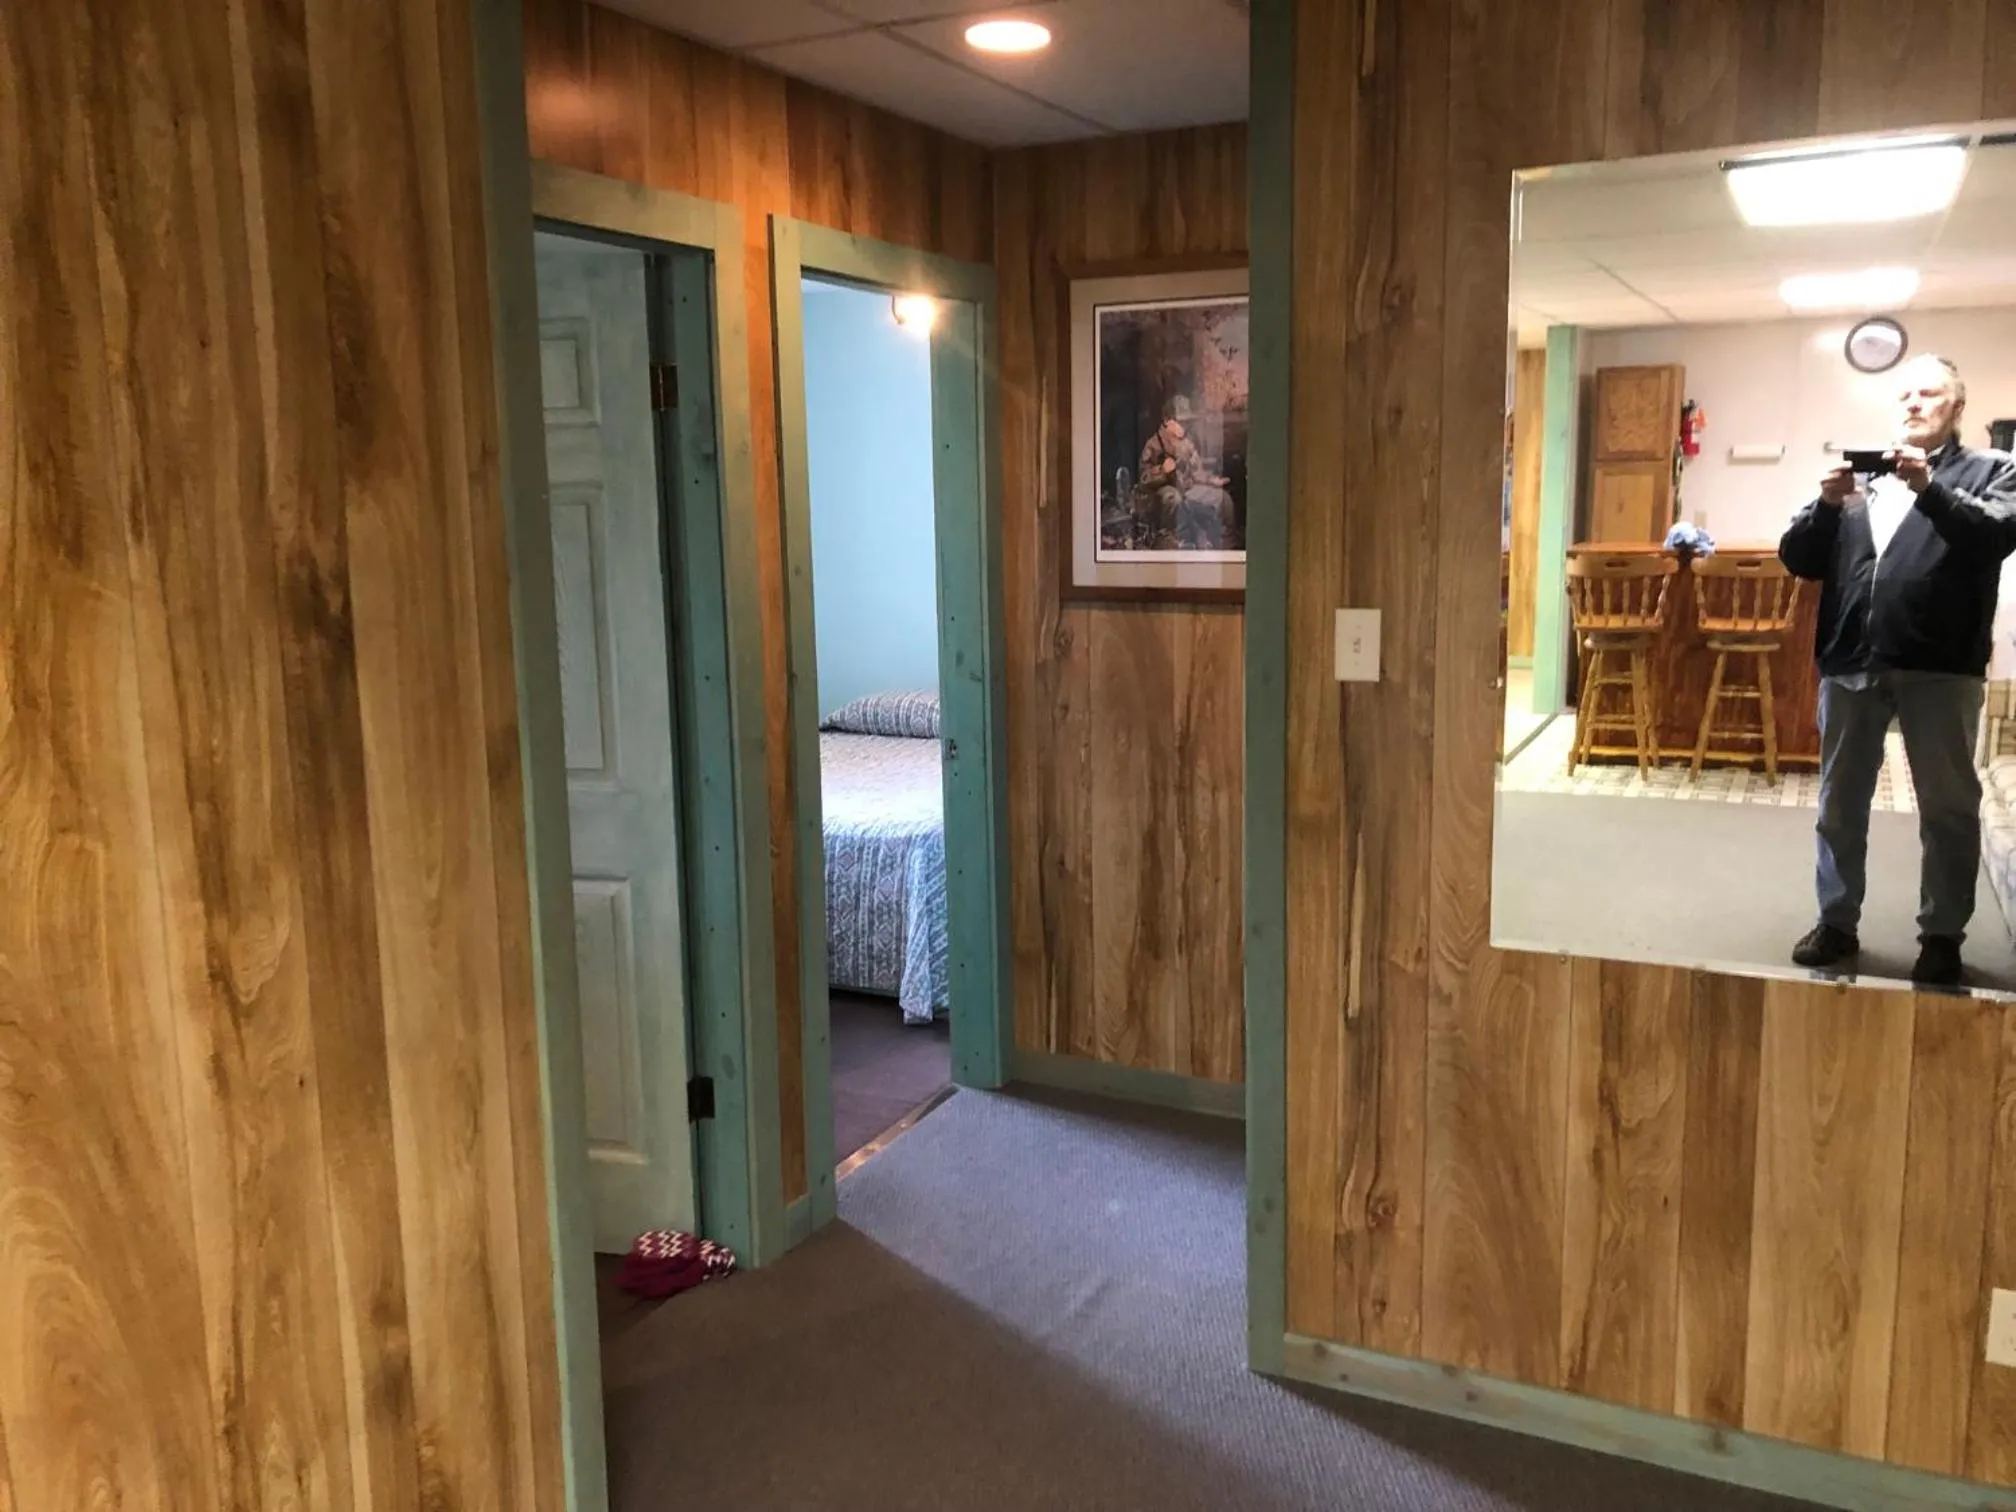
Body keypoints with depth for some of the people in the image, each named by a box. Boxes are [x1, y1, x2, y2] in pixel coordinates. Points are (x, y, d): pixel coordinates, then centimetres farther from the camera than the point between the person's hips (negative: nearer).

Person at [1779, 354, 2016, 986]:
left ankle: (1942, 934, 15)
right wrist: (1826, 505, -9)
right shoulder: (1863, 476, 15)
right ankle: (1837, 922, 22)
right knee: (1841, 802, 10)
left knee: (1948, 806, 4)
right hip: (1852, 662, 3)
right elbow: (1799, 559, 8)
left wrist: (1930, 489, -24)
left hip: (1940, 667, -3)